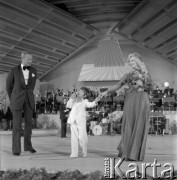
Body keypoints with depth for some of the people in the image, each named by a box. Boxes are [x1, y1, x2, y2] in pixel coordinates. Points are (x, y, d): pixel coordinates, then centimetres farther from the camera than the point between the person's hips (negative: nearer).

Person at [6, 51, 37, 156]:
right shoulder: (14, 70, -4)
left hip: (29, 100, 3)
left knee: (29, 123, 6)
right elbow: (9, 86, 9)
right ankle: (16, 149, 0)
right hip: (17, 99, -3)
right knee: (17, 124, -5)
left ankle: (28, 145, 18)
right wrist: (12, 99, 15)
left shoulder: (34, 71, 4)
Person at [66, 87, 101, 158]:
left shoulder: (84, 101, 1)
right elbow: (68, 106, 6)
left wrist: (95, 102, -36)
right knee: (74, 137, 4)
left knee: (82, 137, -6)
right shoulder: (74, 100, 12)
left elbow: (90, 104, -17)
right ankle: (74, 153, 10)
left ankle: (84, 152, 16)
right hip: (73, 121, 3)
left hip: (81, 121, -3)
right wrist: (71, 99, -5)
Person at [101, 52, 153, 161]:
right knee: (129, 126, -4)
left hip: (142, 101, -1)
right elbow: (118, 85, 7)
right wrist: (107, 92, -5)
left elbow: (151, 87, 11)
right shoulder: (128, 75, 16)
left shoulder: (145, 73, 15)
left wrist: (142, 84, -5)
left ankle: (136, 154, -5)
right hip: (131, 101, 1)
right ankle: (126, 152, 0)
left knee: (140, 127, -6)